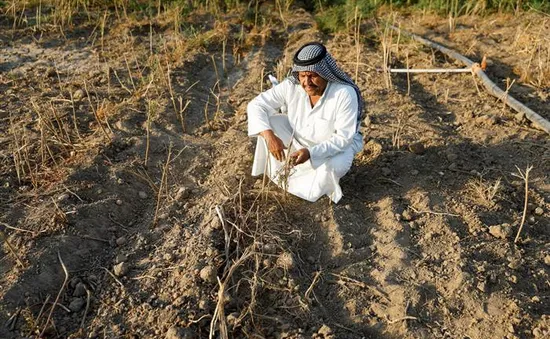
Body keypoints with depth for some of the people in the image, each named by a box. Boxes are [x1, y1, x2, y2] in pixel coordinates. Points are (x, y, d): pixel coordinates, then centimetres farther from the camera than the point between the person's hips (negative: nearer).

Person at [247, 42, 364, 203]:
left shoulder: (345, 93, -31)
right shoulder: (291, 86, -22)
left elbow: (344, 138, -28)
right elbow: (255, 105, -18)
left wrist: (311, 153, -42)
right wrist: (269, 136, -35)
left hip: (337, 146, -3)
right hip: (299, 140, 4)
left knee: (330, 168, -36)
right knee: (268, 124, -16)